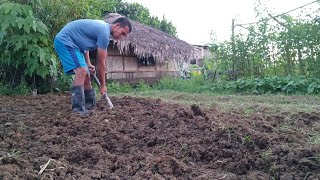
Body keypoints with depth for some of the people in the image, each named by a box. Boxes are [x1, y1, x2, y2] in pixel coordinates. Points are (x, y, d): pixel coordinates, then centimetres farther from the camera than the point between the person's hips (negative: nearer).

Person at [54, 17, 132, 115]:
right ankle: (77, 109, -25)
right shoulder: (104, 33, -20)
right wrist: (102, 85, -4)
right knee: (81, 71, -25)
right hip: (64, 41, -11)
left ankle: (90, 106, 17)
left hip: (72, 44, 11)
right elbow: (101, 63, -14)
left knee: (86, 75, 10)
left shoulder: (102, 26, 11)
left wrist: (87, 63, 18)